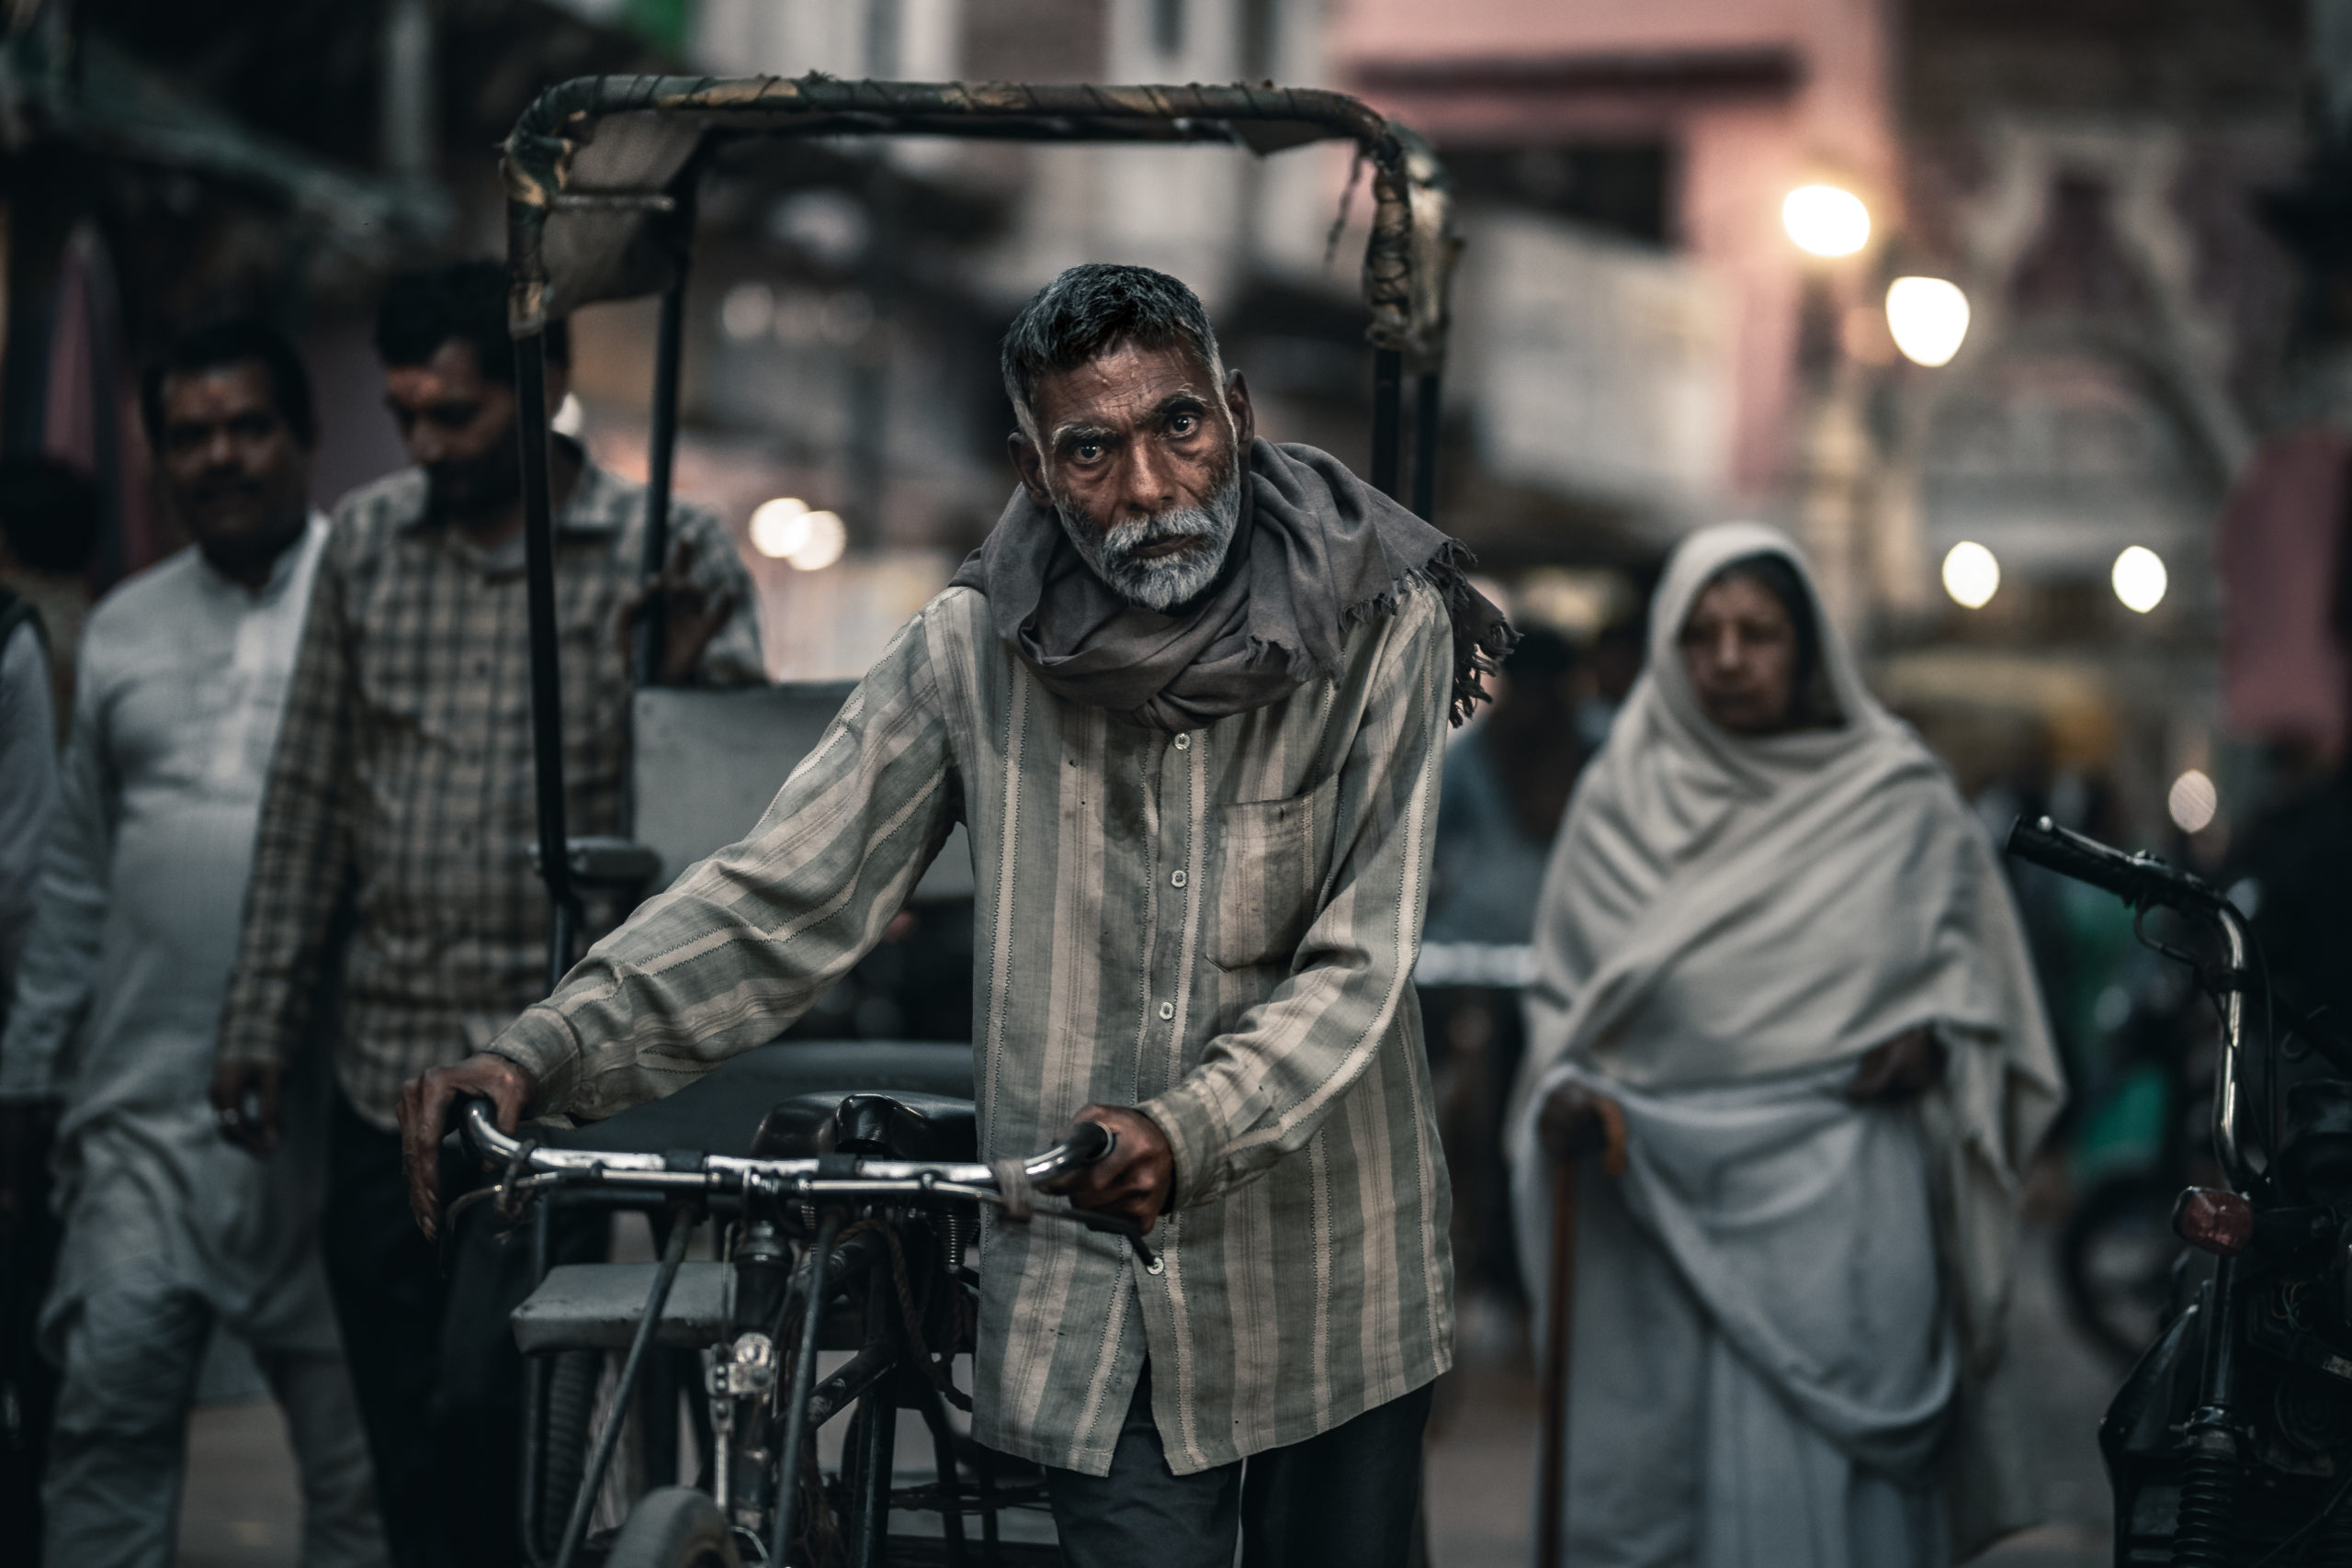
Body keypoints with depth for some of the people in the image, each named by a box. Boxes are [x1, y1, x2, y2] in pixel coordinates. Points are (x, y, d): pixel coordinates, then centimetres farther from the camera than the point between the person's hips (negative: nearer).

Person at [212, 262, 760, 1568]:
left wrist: (678, 686, -24)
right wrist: (261, 1020, 11)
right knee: (406, 1448, 7)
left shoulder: (672, 557, -2)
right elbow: (309, 799, 13)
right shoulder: (366, 543, 9)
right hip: (389, 1058, 4)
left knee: (478, 1397, -16)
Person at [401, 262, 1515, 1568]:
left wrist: (1186, 1132, -32)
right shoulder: (972, 654, -5)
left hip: (1331, 1283, 0)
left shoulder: (1380, 628, -9)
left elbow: (1357, 967, -14)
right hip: (1098, 1310, 0)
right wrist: (541, 1055, -21)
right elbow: (778, 899, -7)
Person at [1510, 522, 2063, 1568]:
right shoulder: (1619, 798, 9)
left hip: (1835, 1203, -2)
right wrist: (1564, 1092, -5)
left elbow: (1973, 963, 13)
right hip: (1658, 1197, 2)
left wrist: (1936, 1040, -7)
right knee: (1648, 1481, 0)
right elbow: (1561, 991, 12)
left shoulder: (1898, 801, 6)